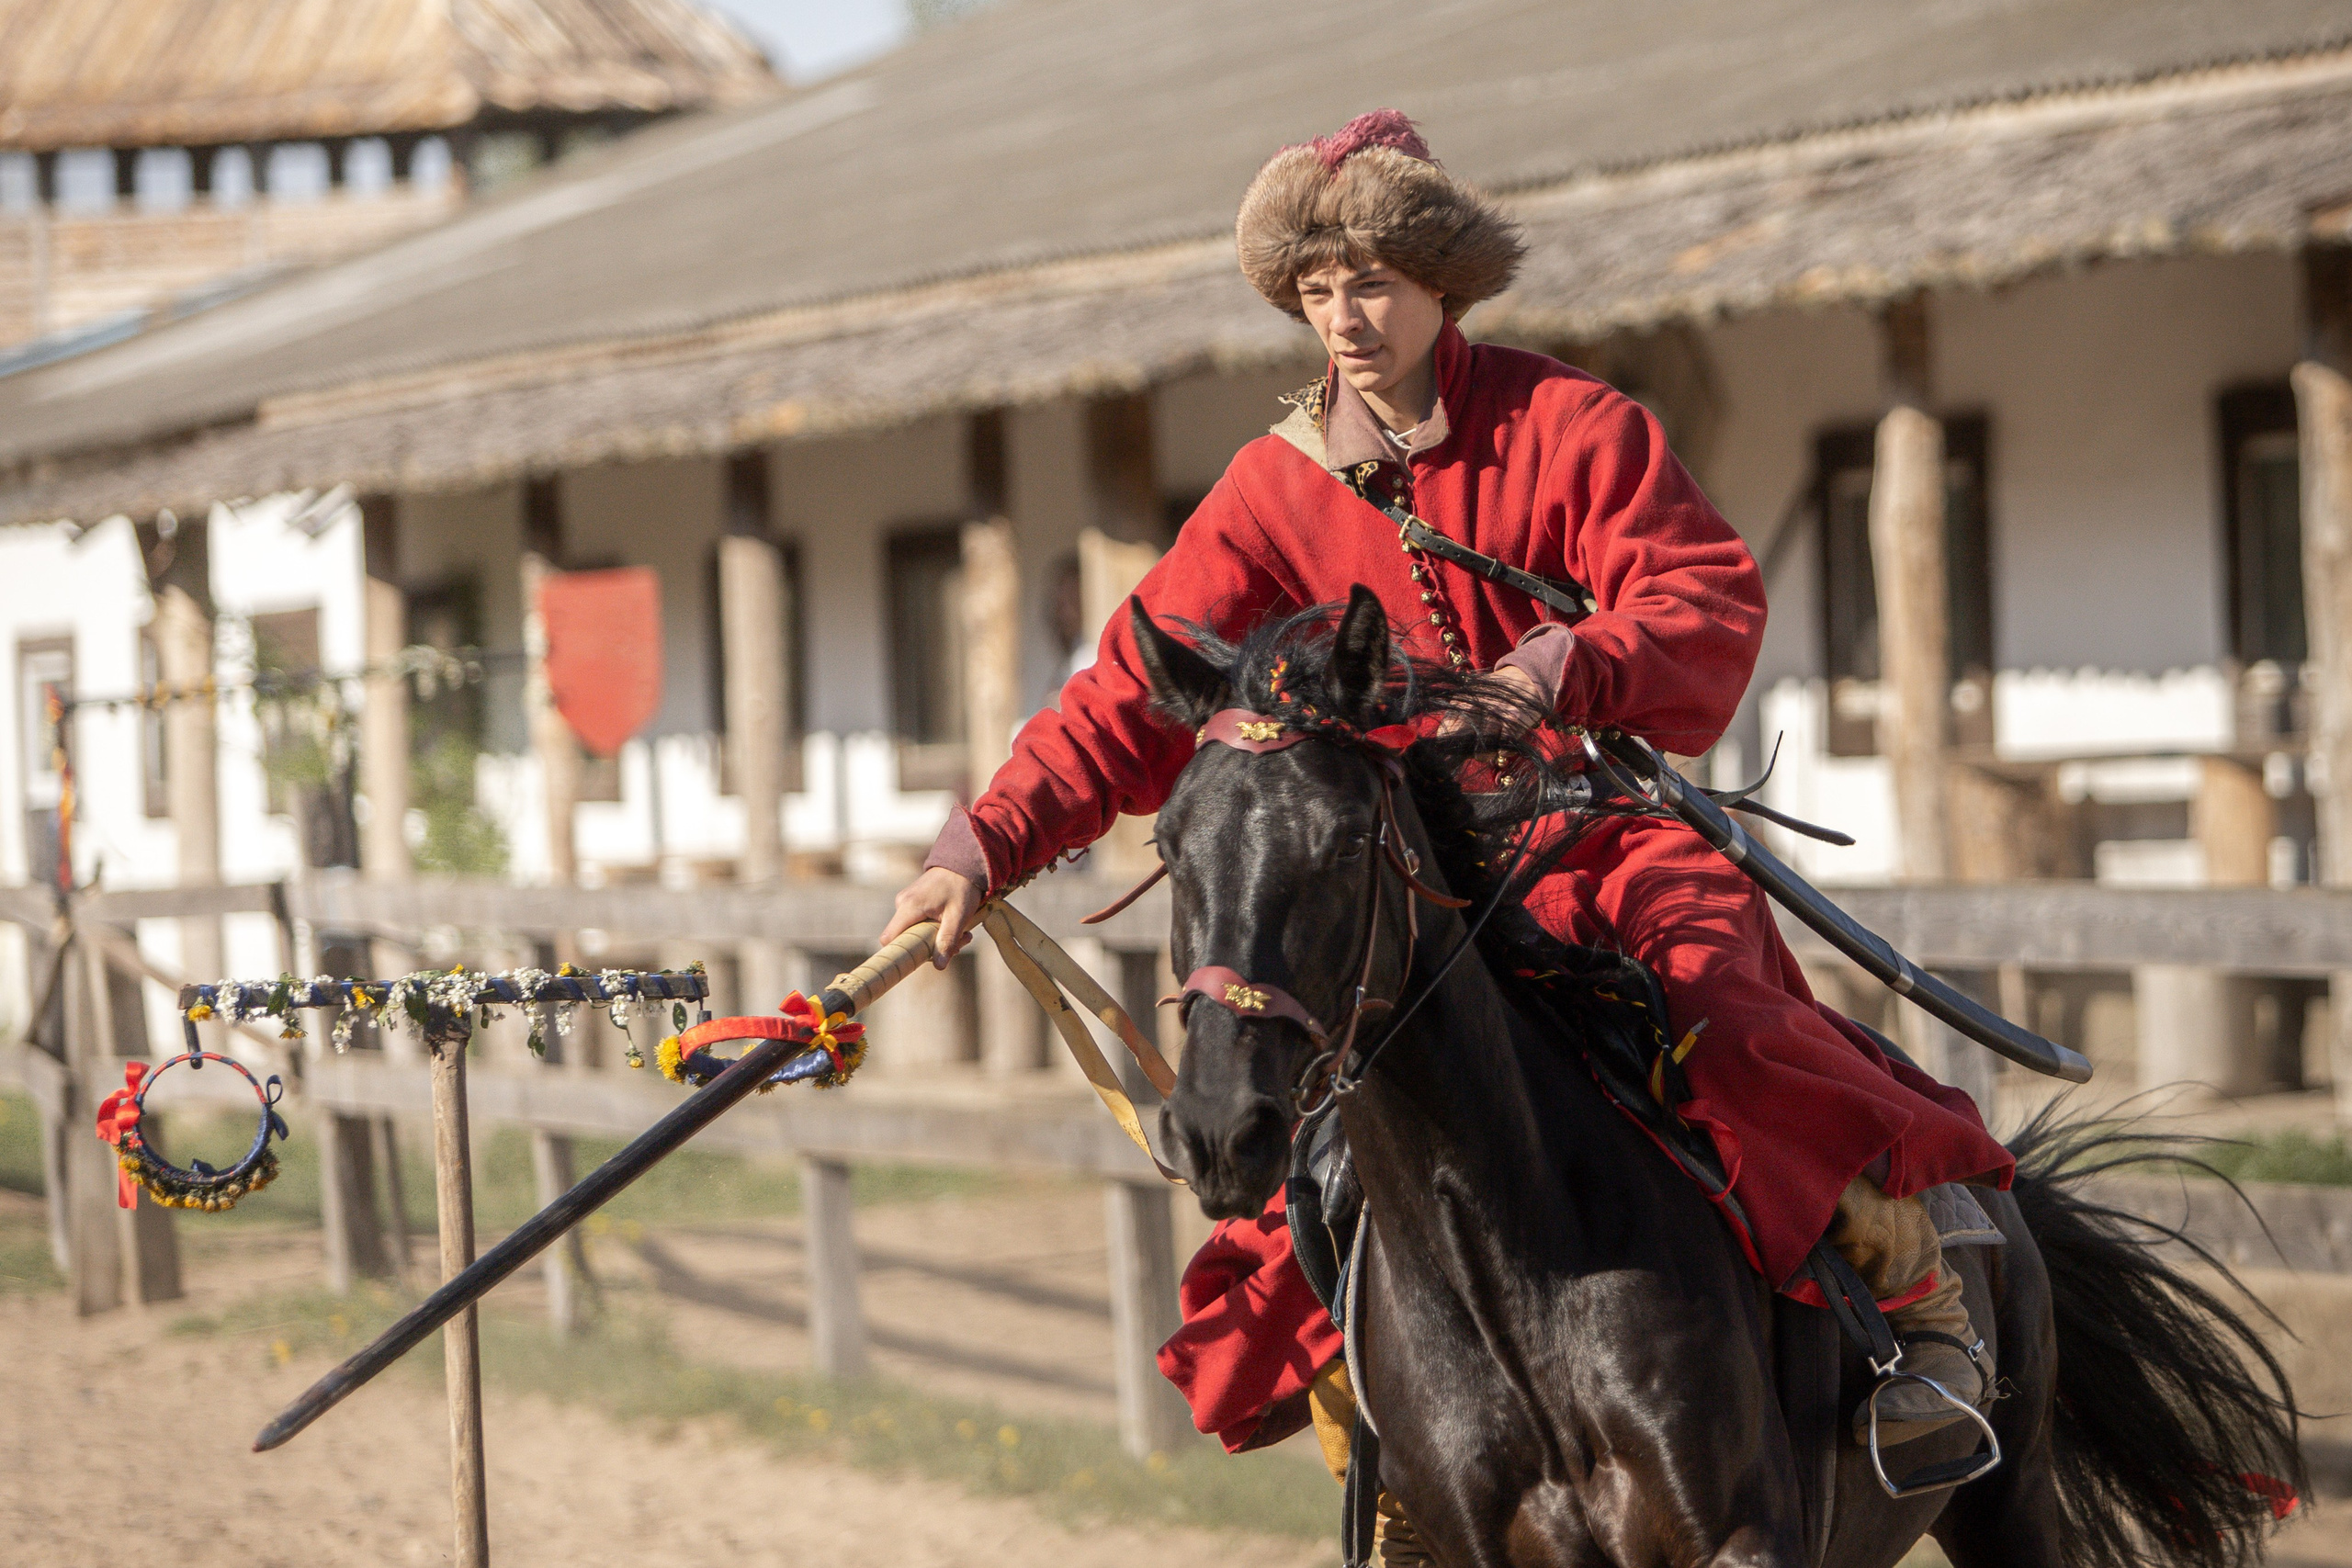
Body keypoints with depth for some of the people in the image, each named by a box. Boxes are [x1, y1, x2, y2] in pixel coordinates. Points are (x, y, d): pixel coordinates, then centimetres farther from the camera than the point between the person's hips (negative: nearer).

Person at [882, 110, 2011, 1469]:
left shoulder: (1570, 425, -4)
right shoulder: (1277, 491, 3)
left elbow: (1711, 600, -13)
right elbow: (1138, 691, -3)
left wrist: (1568, 669, -32)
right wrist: (991, 843, -15)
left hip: (1608, 815, -3)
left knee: (1729, 1020, -30)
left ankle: (1926, 1301, -12)